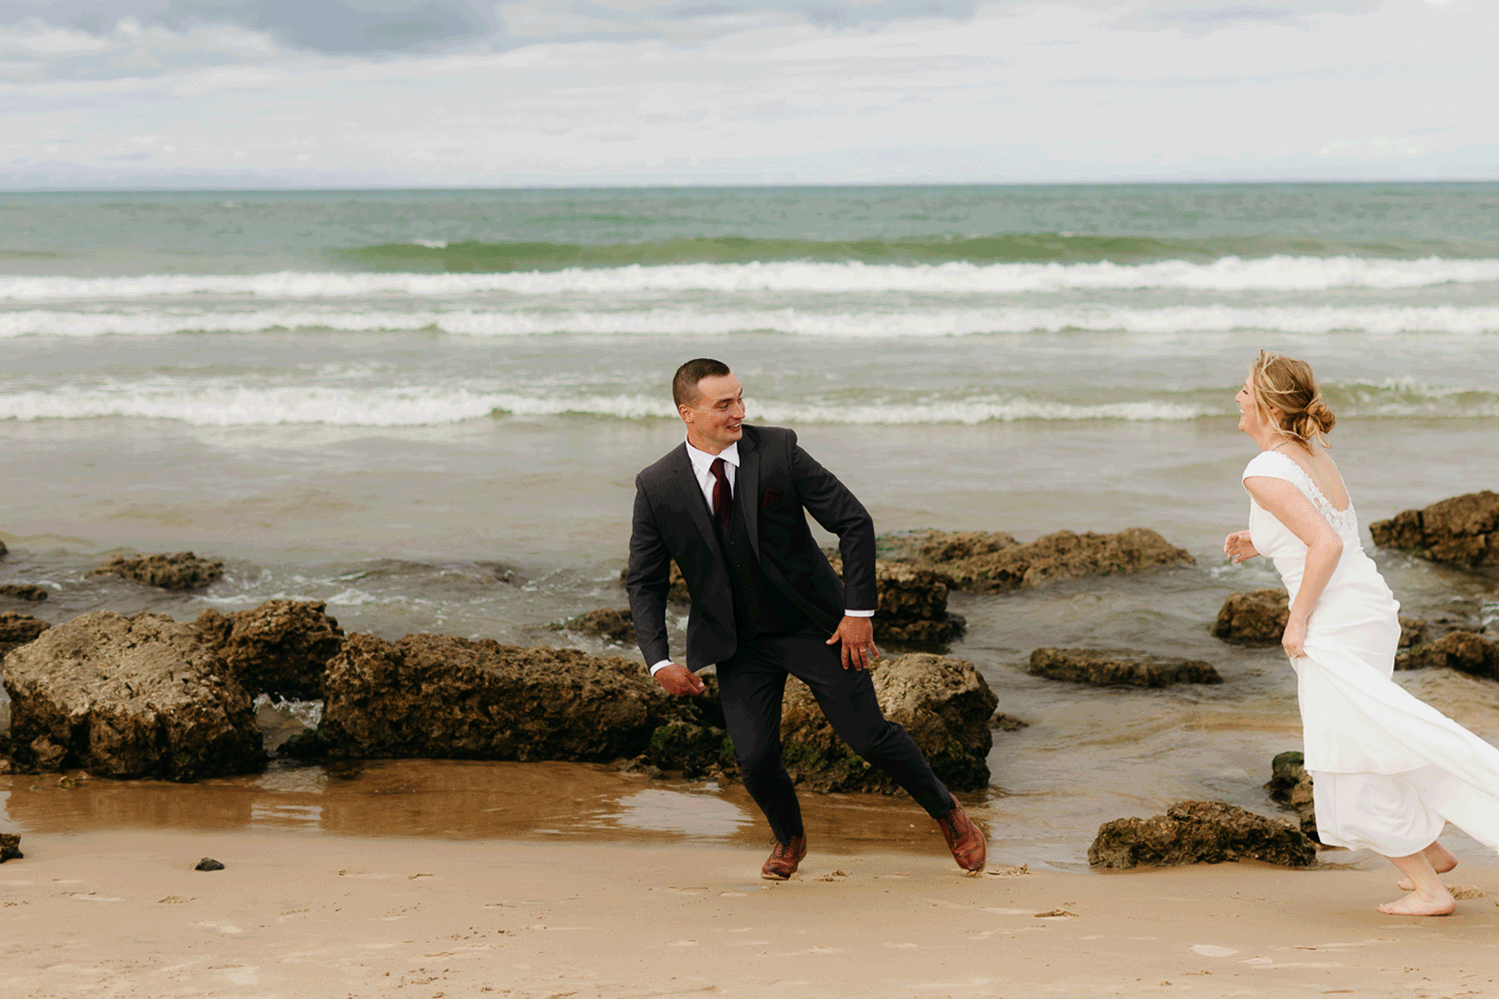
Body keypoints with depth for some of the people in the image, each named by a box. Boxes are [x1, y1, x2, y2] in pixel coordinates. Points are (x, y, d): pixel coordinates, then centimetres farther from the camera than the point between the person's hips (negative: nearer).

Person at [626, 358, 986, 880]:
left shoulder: (778, 450, -14)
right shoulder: (657, 487, -10)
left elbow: (854, 523, -8)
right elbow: (644, 581, -1)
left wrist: (859, 611, -12)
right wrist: (659, 661, -12)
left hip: (814, 624, -1)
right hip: (737, 641, 1)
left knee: (869, 736, 1)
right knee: (754, 758, -9)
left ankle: (948, 813, 28)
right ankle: (789, 838, 24)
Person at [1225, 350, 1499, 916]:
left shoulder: (1265, 473, -18)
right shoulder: (1313, 454, 10)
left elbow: (1326, 545, -25)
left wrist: (1298, 621, -17)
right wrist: (1257, 545, 14)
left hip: (1337, 625, -9)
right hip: (1369, 608, 9)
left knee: (1349, 764, 4)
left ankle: (1428, 889, 12)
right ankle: (1429, 849, 33)